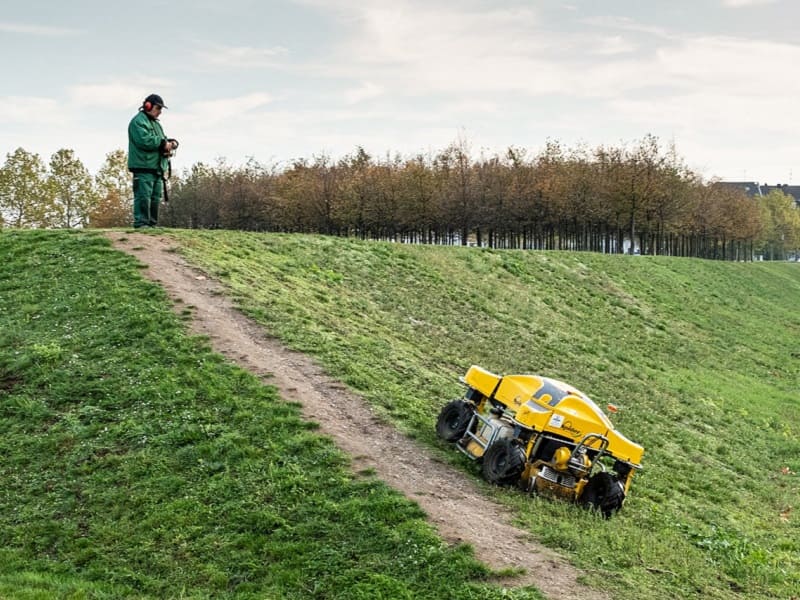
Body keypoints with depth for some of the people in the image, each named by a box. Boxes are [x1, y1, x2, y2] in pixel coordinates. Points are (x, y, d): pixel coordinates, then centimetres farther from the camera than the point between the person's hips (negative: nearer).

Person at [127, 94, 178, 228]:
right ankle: (141, 223, -12)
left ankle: (152, 223, 14)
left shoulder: (156, 123, 24)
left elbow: (163, 140, 24)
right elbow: (144, 140, -21)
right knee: (143, 197, -12)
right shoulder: (138, 121, -7)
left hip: (157, 168, 10)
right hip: (143, 167, -9)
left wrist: (171, 143, 1)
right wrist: (163, 142, -14)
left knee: (156, 198, 10)